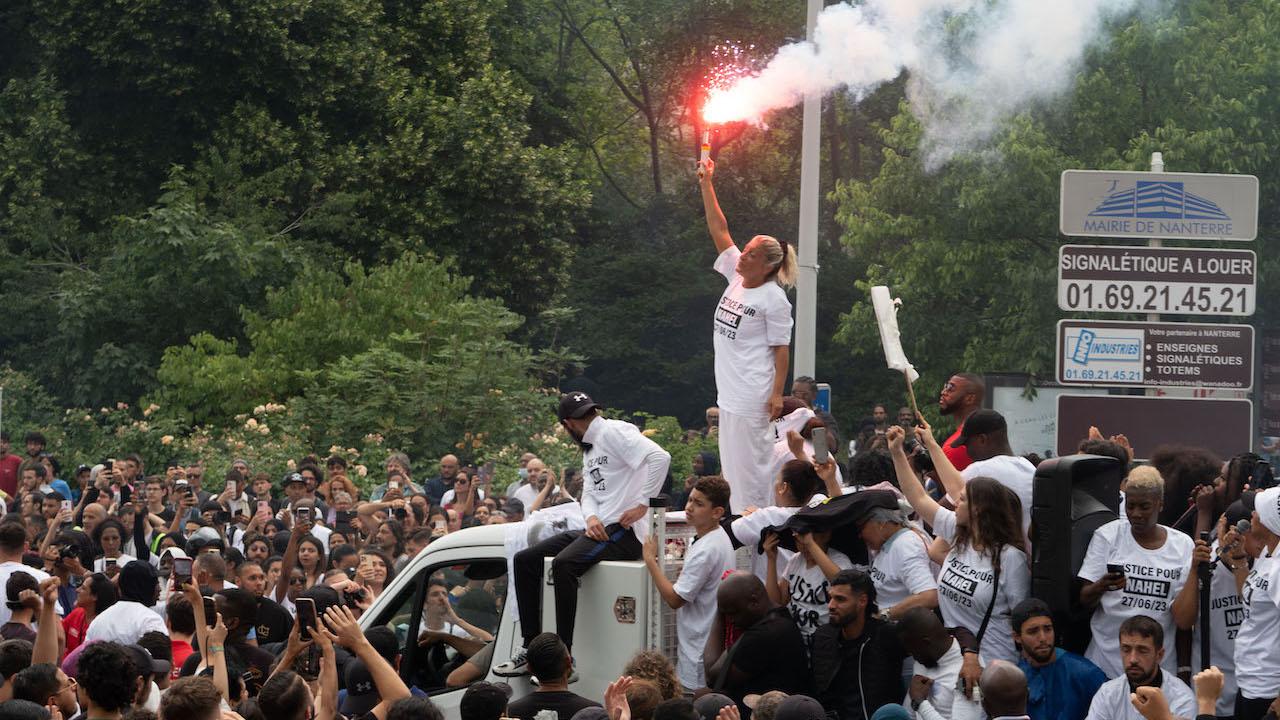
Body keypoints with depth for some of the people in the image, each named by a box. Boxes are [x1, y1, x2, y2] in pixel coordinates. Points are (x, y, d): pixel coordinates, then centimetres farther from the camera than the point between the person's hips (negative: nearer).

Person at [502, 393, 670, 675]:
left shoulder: (614, 432, -8)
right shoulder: (590, 447, 23)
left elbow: (660, 457, -22)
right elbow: (589, 492, 17)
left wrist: (642, 504, -22)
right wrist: (591, 517, -7)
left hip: (624, 533, -10)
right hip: (599, 529, 10)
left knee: (563, 564, -33)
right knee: (525, 560, 4)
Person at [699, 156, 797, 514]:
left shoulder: (774, 300, -13)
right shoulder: (736, 277, 8)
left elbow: (781, 349, -12)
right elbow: (719, 230, 10)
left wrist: (778, 394, -18)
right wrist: (706, 184, 6)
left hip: (752, 394, -9)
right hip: (727, 388, 9)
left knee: (748, 462, -8)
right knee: (730, 462, 12)